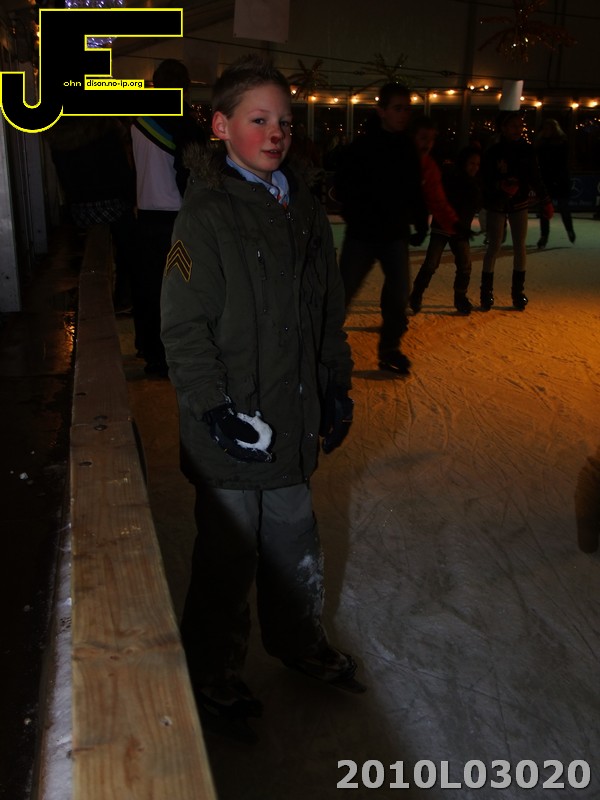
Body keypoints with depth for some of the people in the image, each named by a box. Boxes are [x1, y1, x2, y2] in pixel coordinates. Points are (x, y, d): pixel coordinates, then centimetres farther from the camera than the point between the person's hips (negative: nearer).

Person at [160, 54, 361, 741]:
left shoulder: (304, 209, 7)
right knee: (229, 557, 10)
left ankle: (298, 640, 47)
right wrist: (217, 412, -19)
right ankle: (211, 675, 33)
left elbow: (328, 313, 14)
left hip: (293, 422, 6)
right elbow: (184, 329, -15)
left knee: (296, 543, 22)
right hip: (231, 430, -6)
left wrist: (336, 389, 12)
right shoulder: (206, 215, -14)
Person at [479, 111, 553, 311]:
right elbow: (486, 181, -13)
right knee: (494, 246, -3)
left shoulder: (527, 150, -2)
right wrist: (502, 185, -32)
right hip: (496, 204, -3)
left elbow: (535, 178, 5)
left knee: (519, 246, 2)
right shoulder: (493, 152, -11)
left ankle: (518, 291, 11)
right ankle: (486, 292, 5)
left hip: (519, 204, 3)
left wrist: (546, 201, 6)